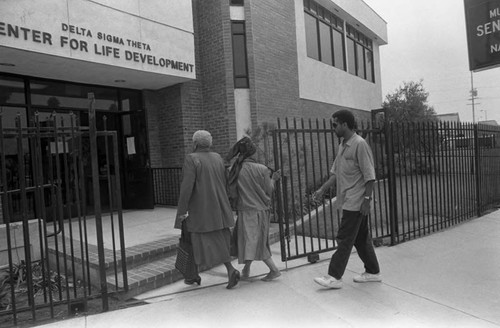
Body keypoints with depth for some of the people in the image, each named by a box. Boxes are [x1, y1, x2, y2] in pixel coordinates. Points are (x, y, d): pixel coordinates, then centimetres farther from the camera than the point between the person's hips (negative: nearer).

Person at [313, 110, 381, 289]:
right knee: (361, 237, 16)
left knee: (344, 239, -4)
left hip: (355, 202, -9)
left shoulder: (359, 144, -14)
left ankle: (335, 277, 3)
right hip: (347, 201, 9)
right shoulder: (343, 145, 13)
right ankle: (373, 272, 29)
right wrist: (322, 190, 8)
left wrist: (367, 199, -18)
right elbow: (336, 172, 16)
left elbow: (369, 175, -16)